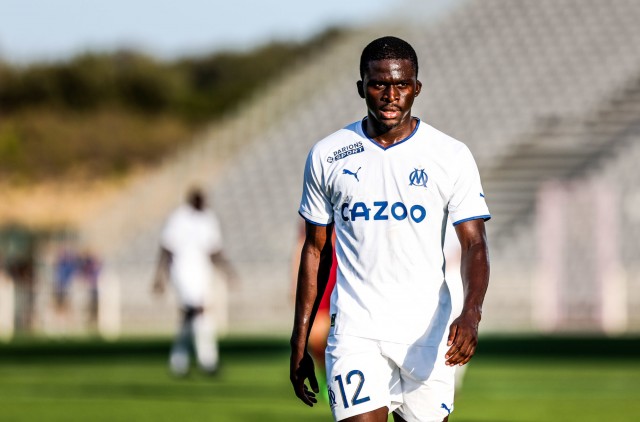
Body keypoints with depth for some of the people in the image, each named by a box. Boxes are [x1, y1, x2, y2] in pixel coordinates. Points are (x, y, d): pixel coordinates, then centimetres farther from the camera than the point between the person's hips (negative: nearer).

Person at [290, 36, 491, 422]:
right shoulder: (327, 156, 4)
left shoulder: (451, 156, -1)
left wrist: (471, 314, -25)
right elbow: (316, 250, 11)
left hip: (428, 332, 0)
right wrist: (299, 344, 9)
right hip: (356, 329, 0)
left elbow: (475, 244, -5)